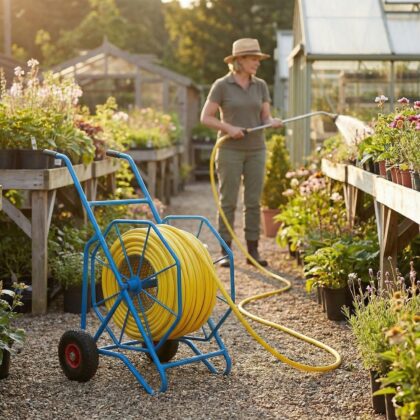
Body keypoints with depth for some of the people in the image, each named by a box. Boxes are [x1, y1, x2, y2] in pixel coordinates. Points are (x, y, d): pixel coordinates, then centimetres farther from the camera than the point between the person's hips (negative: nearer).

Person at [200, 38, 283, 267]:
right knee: (228, 201, -2)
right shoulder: (221, 85, -5)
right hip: (230, 150, -4)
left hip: (256, 150, 4)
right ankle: (225, 252, 5)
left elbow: (266, 117, 7)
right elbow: (205, 117, -5)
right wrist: (228, 127, -18)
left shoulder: (260, 86, 8)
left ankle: (253, 251, 11)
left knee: (253, 201, 4)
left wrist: (273, 121, -16)